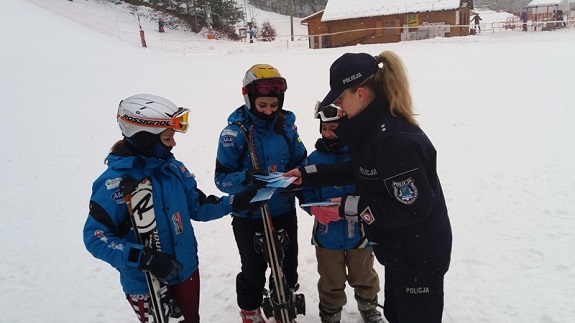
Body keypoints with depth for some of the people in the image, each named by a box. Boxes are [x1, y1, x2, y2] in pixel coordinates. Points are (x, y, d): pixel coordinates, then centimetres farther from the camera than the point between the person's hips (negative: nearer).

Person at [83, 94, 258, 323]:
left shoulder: (174, 168, -4)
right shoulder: (115, 182, -22)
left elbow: (198, 207, 3)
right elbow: (95, 237, -24)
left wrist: (236, 202, -11)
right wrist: (144, 258, -36)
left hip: (187, 271, 6)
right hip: (145, 285, -5)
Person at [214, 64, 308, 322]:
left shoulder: (287, 125, -6)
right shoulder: (234, 132, -17)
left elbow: (301, 162, 3)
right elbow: (222, 178, -16)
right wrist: (246, 178, -35)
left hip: (284, 211, 4)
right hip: (249, 216, -3)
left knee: (288, 264, 21)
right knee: (254, 269, 14)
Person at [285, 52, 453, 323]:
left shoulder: (396, 139, -31)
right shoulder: (374, 127, 0)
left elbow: (413, 207, -30)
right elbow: (359, 170, 12)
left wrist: (350, 208, -24)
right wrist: (308, 175, 6)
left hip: (420, 257, -9)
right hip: (400, 250, 10)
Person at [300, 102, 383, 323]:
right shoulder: (315, 158, -7)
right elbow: (306, 192, -3)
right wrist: (315, 209, -22)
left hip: (359, 232, -1)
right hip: (327, 234, 1)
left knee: (364, 277, 24)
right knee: (331, 282, 20)